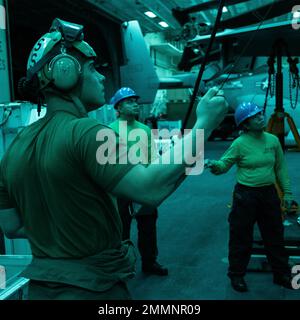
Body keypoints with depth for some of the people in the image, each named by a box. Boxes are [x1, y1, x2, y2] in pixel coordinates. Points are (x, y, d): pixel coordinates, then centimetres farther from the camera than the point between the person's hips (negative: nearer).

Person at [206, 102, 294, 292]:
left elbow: (281, 168, 9)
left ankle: (282, 274, 33)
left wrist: (287, 191, 8)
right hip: (245, 195, -4)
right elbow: (224, 165, -9)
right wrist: (214, 165, -32)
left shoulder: (273, 140, 2)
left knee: (275, 236, 16)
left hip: (269, 193, 4)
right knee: (241, 237, 5)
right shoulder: (240, 144, -11)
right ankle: (237, 275, 24)